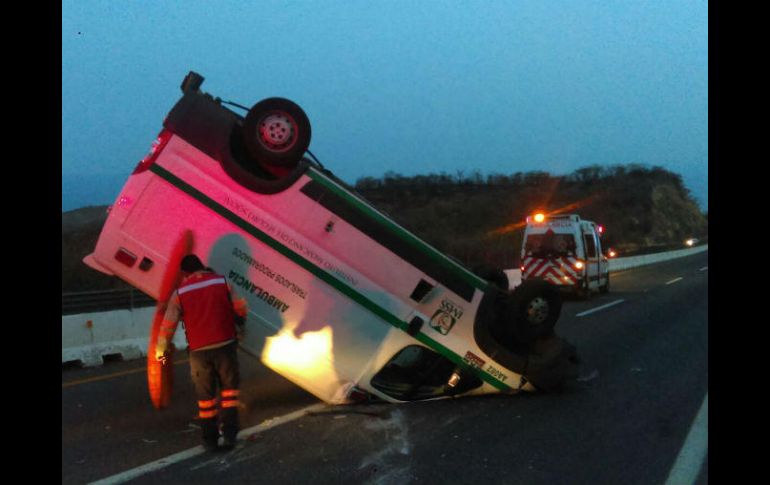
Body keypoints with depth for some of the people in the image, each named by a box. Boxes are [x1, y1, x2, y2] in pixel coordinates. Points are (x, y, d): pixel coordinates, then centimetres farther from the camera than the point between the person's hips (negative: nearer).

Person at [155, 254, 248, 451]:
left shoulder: (179, 293, 0)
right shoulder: (222, 282, 2)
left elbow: (168, 325, 0)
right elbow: (240, 308, 5)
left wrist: (160, 350, 14)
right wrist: (239, 327, 25)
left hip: (199, 351, 0)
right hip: (225, 345, 0)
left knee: (205, 395, 12)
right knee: (229, 387, 15)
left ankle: (210, 439, 18)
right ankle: (229, 433, 7)